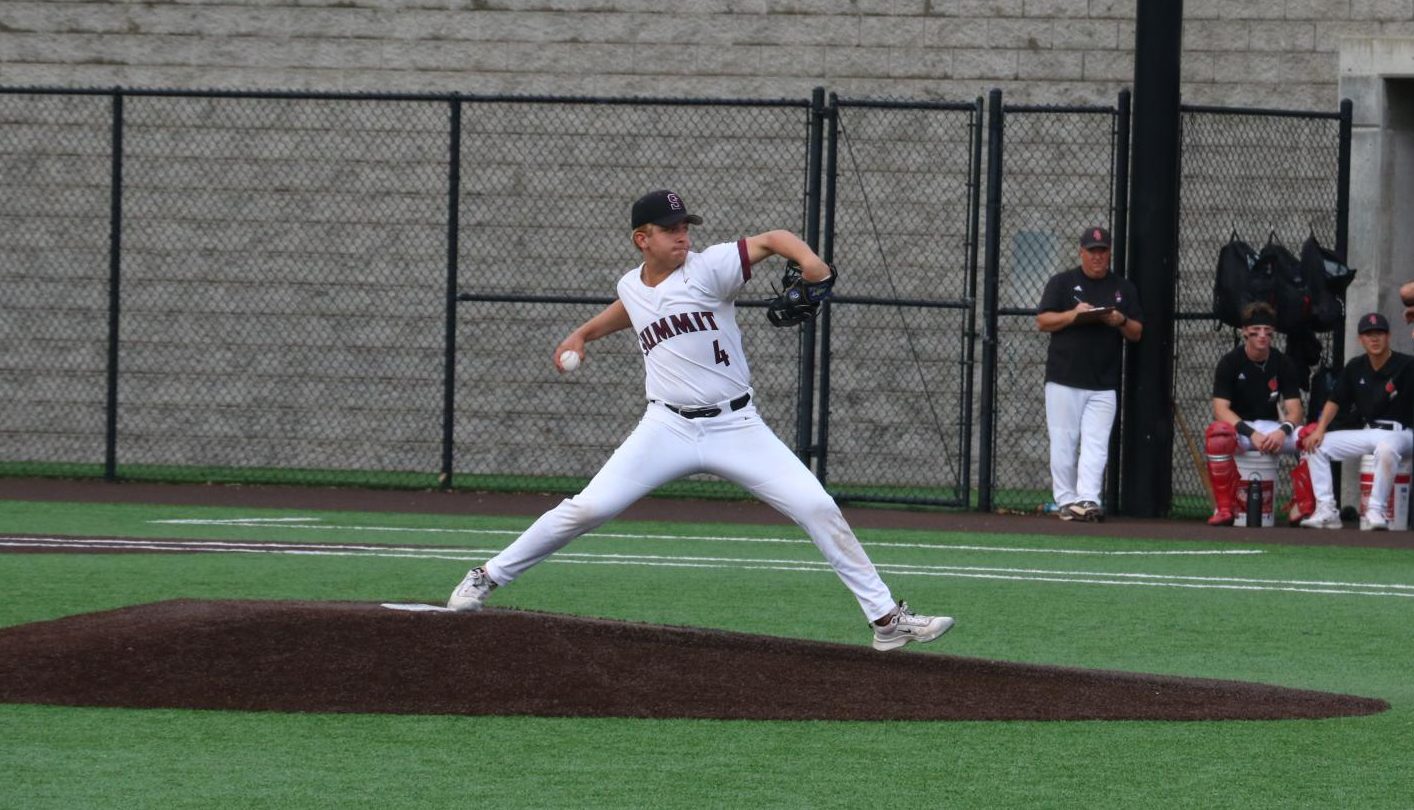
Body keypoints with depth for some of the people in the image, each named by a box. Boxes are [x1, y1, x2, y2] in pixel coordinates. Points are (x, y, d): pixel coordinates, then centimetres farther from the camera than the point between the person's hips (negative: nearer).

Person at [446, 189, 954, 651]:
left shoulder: (707, 269, -6)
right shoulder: (631, 286, 8)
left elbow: (772, 240, -11)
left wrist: (810, 261, -30)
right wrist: (581, 336, 26)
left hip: (736, 427, -2)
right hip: (667, 429, 2)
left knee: (817, 508, -12)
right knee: (588, 508, -10)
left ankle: (886, 619, -4)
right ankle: (488, 578, 8)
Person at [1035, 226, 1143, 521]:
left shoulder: (1124, 289, 14)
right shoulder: (1062, 283, 8)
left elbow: (1137, 333, 13)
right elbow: (1043, 321, 1)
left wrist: (1121, 321, -9)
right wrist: (1073, 315, -15)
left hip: (1104, 384, 1)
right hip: (1064, 379, -1)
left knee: (1096, 445, -9)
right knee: (1063, 444, -2)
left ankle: (1088, 499, -17)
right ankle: (1066, 500, 4)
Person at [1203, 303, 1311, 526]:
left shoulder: (1283, 364, 0)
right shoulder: (1230, 363, -8)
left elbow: (1294, 409, -5)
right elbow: (1220, 409, -17)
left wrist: (1283, 431, -28)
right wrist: (1251, 434, -31)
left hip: (1271, 428, 3)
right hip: (1238, 426, -3)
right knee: (1217, 434, -38)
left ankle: (1302, 507, -12)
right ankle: (1224, 508, -29)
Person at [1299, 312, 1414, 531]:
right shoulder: (1355, 368, 8)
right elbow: (1335, 401, 12)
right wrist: (1320, 429, 0)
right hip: (1367, 432, 7)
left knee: (1386, 448, -42)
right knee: (1316, 444, -3)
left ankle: (1376, 511, -31)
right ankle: (1326, 510, -9)